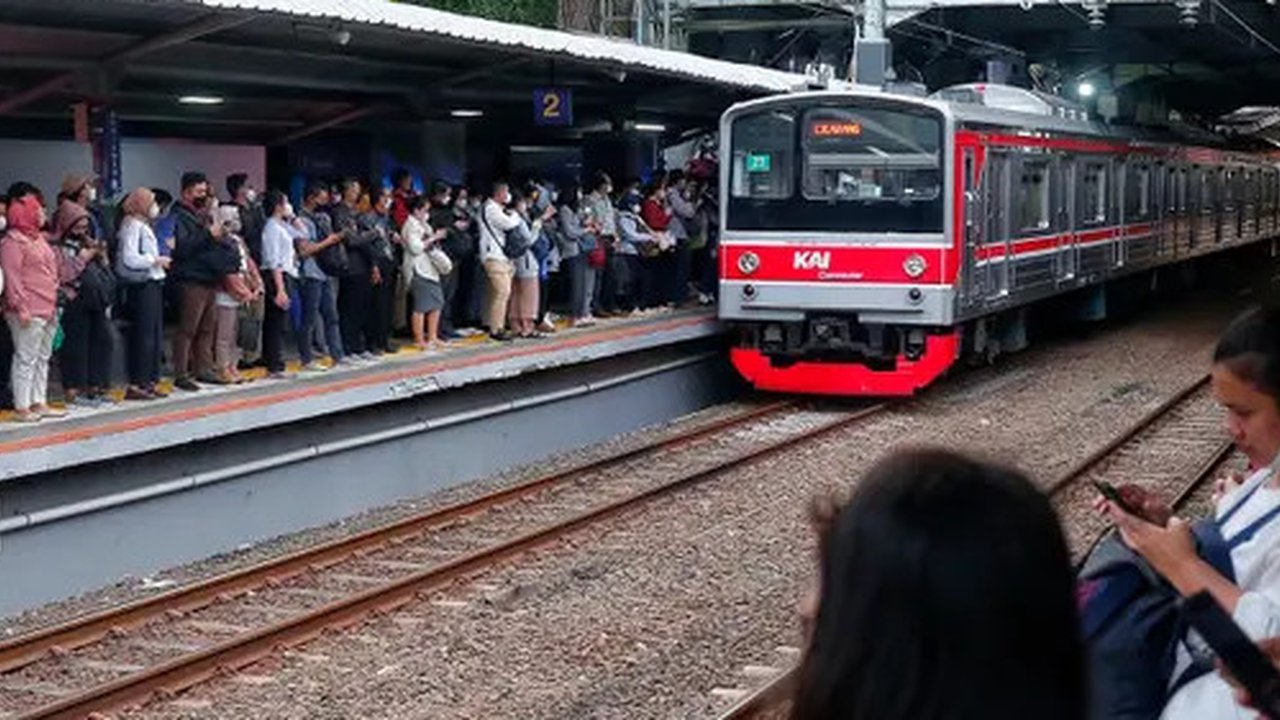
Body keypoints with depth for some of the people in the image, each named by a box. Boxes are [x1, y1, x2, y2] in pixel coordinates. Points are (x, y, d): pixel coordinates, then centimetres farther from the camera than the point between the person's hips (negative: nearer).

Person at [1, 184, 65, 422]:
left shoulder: (39, 237, 18)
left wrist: (54, 303, 18)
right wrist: (22, 308, -19)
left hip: (48, 310, 9)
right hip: (30, 313, -9)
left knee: (43, 358, 12)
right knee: (26, 358, -5)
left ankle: (39, 403, 19)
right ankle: (22, 407, -1)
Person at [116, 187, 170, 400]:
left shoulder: (144, 225, 19)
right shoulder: (133, 225, -11)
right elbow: (130, 259, -21)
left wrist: (160, 257, 9)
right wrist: (156, 260, -13)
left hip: (153, 283, 10)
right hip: (142, 285, -10)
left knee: (156, 335, 12)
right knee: (143, 335, -8)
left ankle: (150, 381, 18)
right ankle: (136, 385, -5)